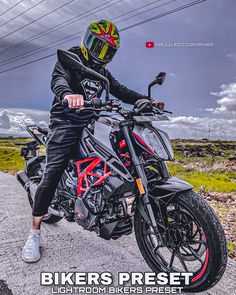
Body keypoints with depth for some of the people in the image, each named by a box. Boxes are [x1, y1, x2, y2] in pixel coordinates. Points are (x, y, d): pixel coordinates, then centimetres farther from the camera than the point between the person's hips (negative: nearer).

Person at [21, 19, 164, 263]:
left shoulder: (103, 71, 23)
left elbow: (120, 91, 15)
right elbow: (58, 79, -19)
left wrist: (146, 101, -2)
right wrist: (68, 94, -45)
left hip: (91, 124, 7)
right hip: (66, 122, -6)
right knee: (52, 173, -19)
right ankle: (34, 233, -9)